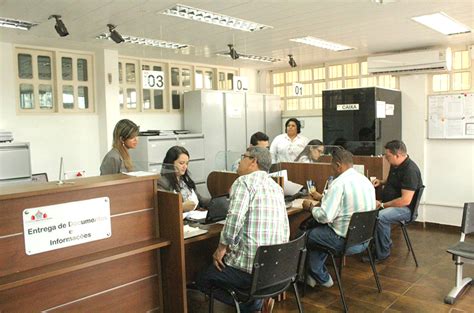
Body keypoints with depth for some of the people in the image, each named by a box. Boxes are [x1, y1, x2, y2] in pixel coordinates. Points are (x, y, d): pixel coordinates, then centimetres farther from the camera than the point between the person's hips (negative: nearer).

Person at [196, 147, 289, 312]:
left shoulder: (244, 181, -9)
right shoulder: (276, 186, 13)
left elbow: (235, 217, -23)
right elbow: (284, 229, 16)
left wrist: (222, 247, -9)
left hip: (250, 265, -8)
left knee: (203, 280, 17)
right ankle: (254, 299, 15)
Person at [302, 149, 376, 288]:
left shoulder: (339, 183, -21)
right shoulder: (366, 180, 6)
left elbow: (324, 216, -24)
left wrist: (310, 207, -5)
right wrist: (323, 198, 21)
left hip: (346, 242, -9)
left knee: (306, 235, 10)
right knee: (319, 229, 24)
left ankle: (322, 278, 23)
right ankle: (316, 273, 29)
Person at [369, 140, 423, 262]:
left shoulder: (410, 170, -21)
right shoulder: (395, 165, 8)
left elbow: (406, 200, -26)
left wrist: (382, 205, -20)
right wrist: (381, 182, 11)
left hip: (405, 208, -10)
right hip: (390, 203, 10)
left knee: (380, 217, -33)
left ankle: (382, 253, -14)